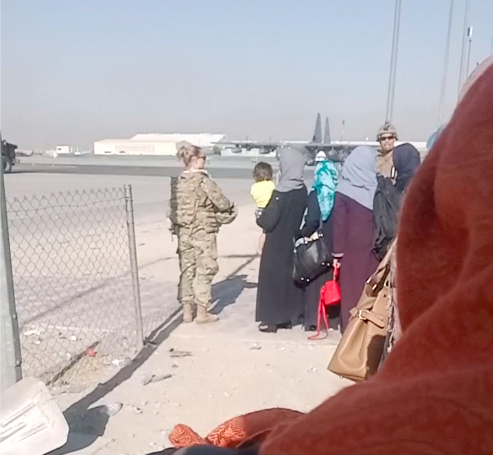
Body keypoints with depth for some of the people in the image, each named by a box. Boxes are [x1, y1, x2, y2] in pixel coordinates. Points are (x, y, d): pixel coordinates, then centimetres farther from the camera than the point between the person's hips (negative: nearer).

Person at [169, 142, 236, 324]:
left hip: (183, 232, 7)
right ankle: (202, 313, 9)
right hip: (203, 232, -7)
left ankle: (187, 312, 20)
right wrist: (230, 211, 8)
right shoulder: (203, 180, -14)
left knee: (187, 270, 13)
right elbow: (221, 203, -12)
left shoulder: (177, 181, 6)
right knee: (204, 271, 3)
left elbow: (173, 207, 10)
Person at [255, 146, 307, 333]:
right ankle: (289, 316, 23)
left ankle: (272, 319, 11)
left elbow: (268, 221, -20)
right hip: (293, 242, 7)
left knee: (273, 277, 4)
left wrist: (260, 217, -1)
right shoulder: (302, 190, 0)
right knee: (290, 275, 15)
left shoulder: (281, 193, -21)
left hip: (277, 245, -7)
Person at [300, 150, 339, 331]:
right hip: (335, 244, 3)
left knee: (315, 279, 6)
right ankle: (333, 318, 19)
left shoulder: (315, 195, -11)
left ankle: (313, 319, 7)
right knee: (333, 278, 13)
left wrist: (303, 235, -2)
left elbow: (311, 221, -17)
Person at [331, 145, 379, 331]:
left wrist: (337, 252, -4)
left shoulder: (344, 191, -8)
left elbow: (339, 224, -8)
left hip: (352, 249, -1)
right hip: (373, 248, 1)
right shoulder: (377, 188, -4)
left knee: (352, 286, 7)